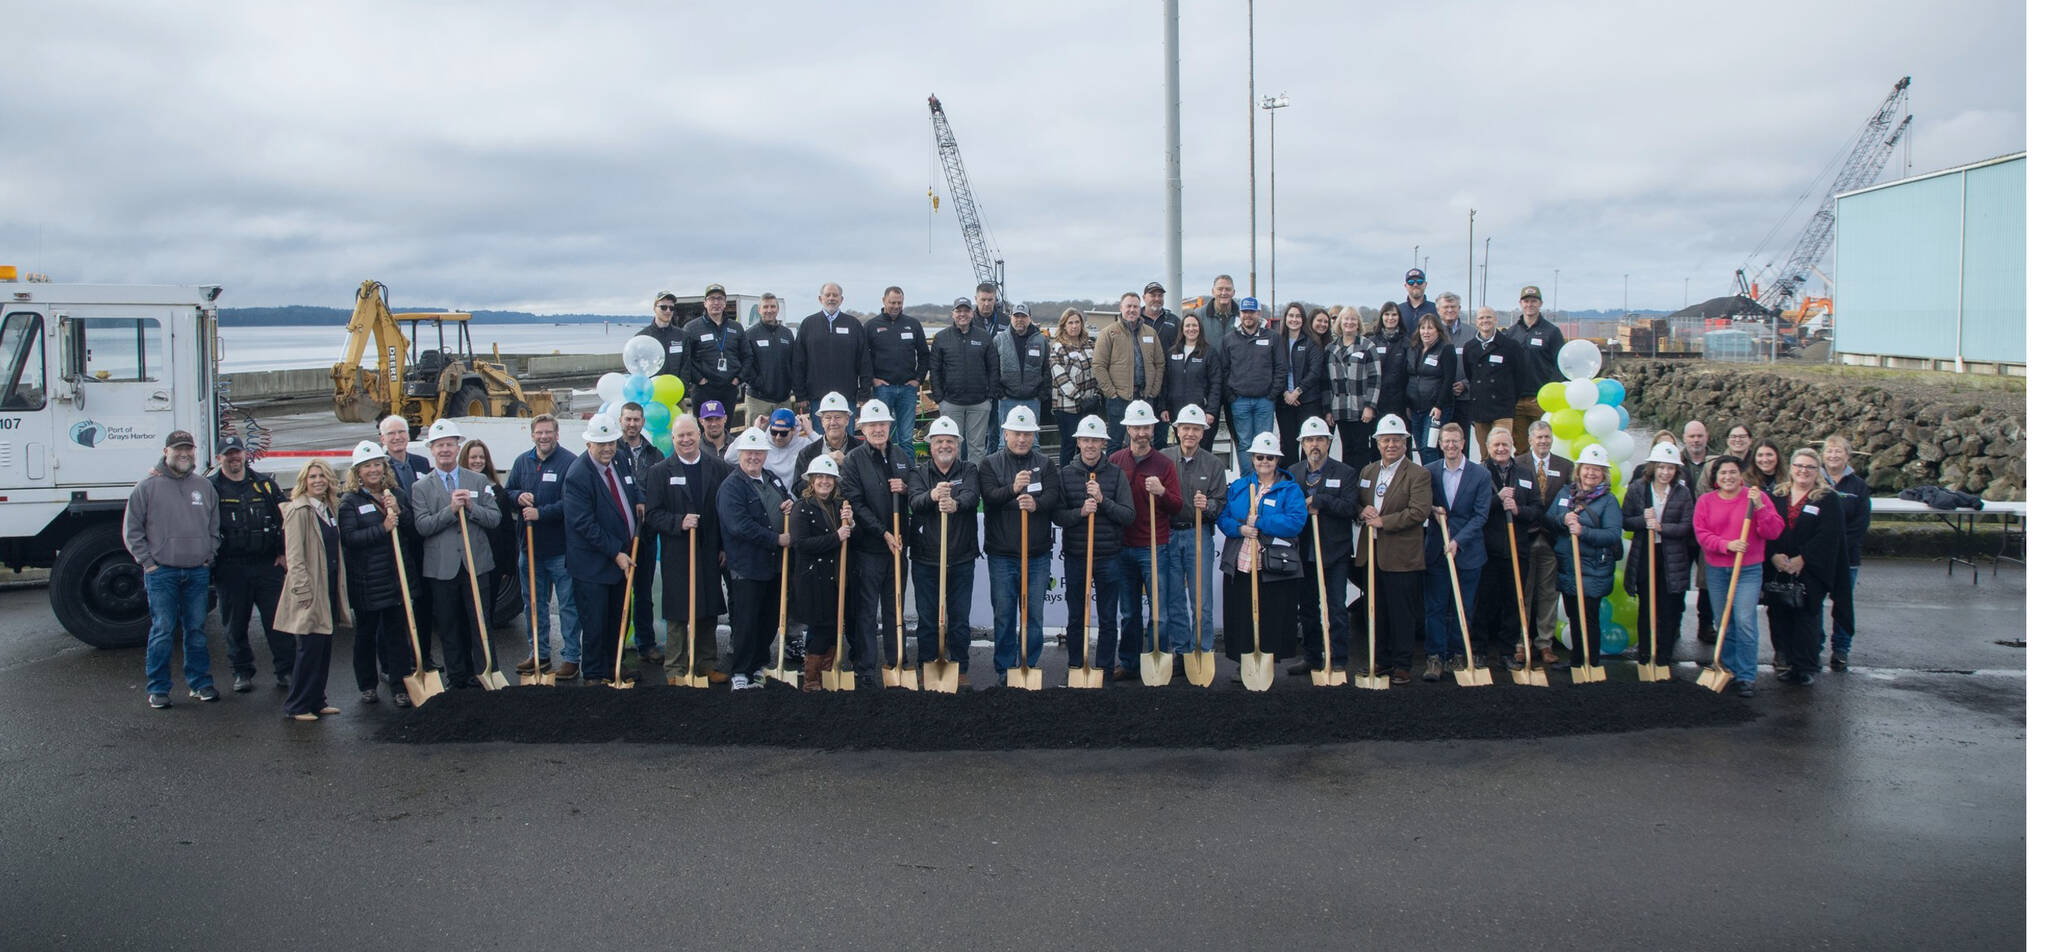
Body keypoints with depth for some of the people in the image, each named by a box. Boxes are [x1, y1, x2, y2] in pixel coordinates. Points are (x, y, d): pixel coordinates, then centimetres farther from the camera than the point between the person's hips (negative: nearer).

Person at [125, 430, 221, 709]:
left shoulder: (204, 486, 11)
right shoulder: (148, 486, 0)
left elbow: (215, 527, 19)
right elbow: (132, 529, 2)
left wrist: (209, 556, 8)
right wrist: (147, 561, -4)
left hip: (197, 571, 3)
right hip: (161, 572, -3)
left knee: (197, 630, 8)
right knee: (162, 631, -3)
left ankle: (200, 683, 16)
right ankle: (158, 688, 5)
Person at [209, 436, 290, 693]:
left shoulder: (264, 484, 10)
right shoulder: (210, 488, 3)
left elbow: (285, 517, 12)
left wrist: (283, 552, 7)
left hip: (267, 565, 1)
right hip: (230, 568, -1)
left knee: (277, 620, 1)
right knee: (235, 624, 6)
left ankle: (286, 670, 7)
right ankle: (243, 672, 17)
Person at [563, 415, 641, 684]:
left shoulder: (620, 460, 3)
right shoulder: (577, 476, -19)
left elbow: (633, 486, 25)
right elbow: (584, 525, -20)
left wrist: (639, 501, 2)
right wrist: (616, 553, -19)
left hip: (623, 556, 7)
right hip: (593, 563, -7)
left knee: (619, 617, 17)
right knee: (595, 622, 2)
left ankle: (613, 664, 33)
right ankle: (593, 674, 17)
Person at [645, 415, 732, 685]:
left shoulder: (719, 468, 4)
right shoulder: (659, 472, 0)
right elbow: (652, 515, -4)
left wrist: (725, 546, 0)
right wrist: (679, 522, -20)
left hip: (710, 553, 2)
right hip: (676, 555, -2)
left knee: (709, 612, 11)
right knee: (677, 614, 4)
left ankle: (706, 663, 23)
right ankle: (676, 669, 13)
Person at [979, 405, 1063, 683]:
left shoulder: (1045, 464, 10)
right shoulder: (989, 464, 6)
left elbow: (1053, 496, -5)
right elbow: (989, 496, -11)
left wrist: (1036, 504, -27)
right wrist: (1012, 489, -31)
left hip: (1038, 554, 1)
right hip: (1001, 554, -1)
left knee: (1034, 613, 5)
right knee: (1004, 614, 4)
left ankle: (1030, 666, 16)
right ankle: (1004, 670, 13)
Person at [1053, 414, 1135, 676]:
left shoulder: (1117, 475, 2)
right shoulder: (1064, 474, 3)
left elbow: (1129, 516, -3)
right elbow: (1056, 516, -2)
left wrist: (1102, 500, -16)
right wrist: (1080, 512, -19)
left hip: (1110, 558, 0)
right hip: (1075, 557, 0)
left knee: (1108, 620, 7)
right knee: (1075, 618, 9)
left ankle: (1105, 668, 17)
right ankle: (1074, 669, 20)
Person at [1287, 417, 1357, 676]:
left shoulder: (1345, 473, -1)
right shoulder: (1292, 473, 10)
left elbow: (1350, 507, -13)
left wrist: (1317, 501, -17)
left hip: (1334, 553, -4)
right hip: (1304, 552, 4)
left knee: (1336, 608, -3)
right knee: (1308, 608, 11)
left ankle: (1338, 661, 4)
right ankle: (1311, 657, 22)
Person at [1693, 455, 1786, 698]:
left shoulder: (1755, 497, 0)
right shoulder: (1705, 500, 5)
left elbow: (1774, 531, -6)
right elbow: (1701, 534, -3)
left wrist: (1759, 507, -19)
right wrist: (1727, 544, -19)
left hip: (1749, 570, -3)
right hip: (1716, 570, 3)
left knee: (1744, 621, -13)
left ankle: (1747, 677, -8)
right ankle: (1727, 670, 23)